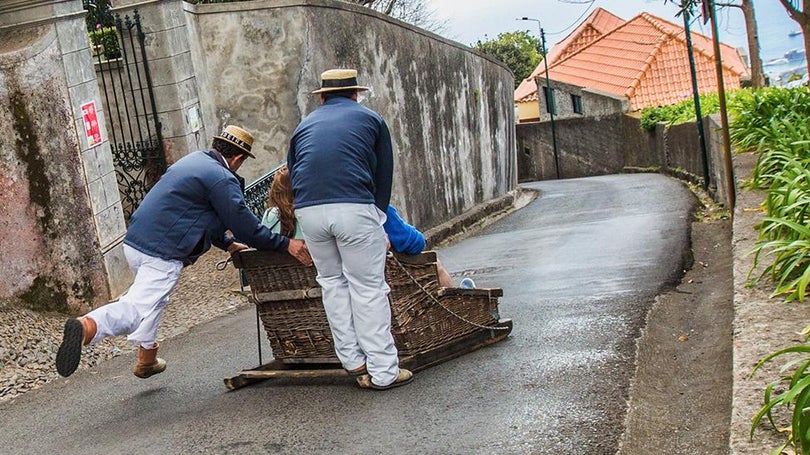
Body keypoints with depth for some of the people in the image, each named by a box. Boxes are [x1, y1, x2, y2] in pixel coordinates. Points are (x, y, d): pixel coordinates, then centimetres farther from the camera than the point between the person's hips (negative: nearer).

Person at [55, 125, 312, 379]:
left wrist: (228, 244, 29)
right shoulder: (222, 180, -10)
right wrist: (285, 244, -3)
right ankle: (87, 327, -44)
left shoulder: (193, 161, 20)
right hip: (160, 253, -10)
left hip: (135, 242, 10)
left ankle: (147, 360, 40)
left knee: (152, 299, 29)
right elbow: (244, 223, -11)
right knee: (137, 310, -21)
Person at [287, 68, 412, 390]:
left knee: (332, 282, 18)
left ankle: (353, 361, 20)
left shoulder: (304, 125, 27)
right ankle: (382, 372, 6)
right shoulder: (371, 119, 19)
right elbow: (384, 175, 18)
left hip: (308, 211, 3)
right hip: (355, 207, -3)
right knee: (368, 287, 3)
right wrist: (378, 217, 25)